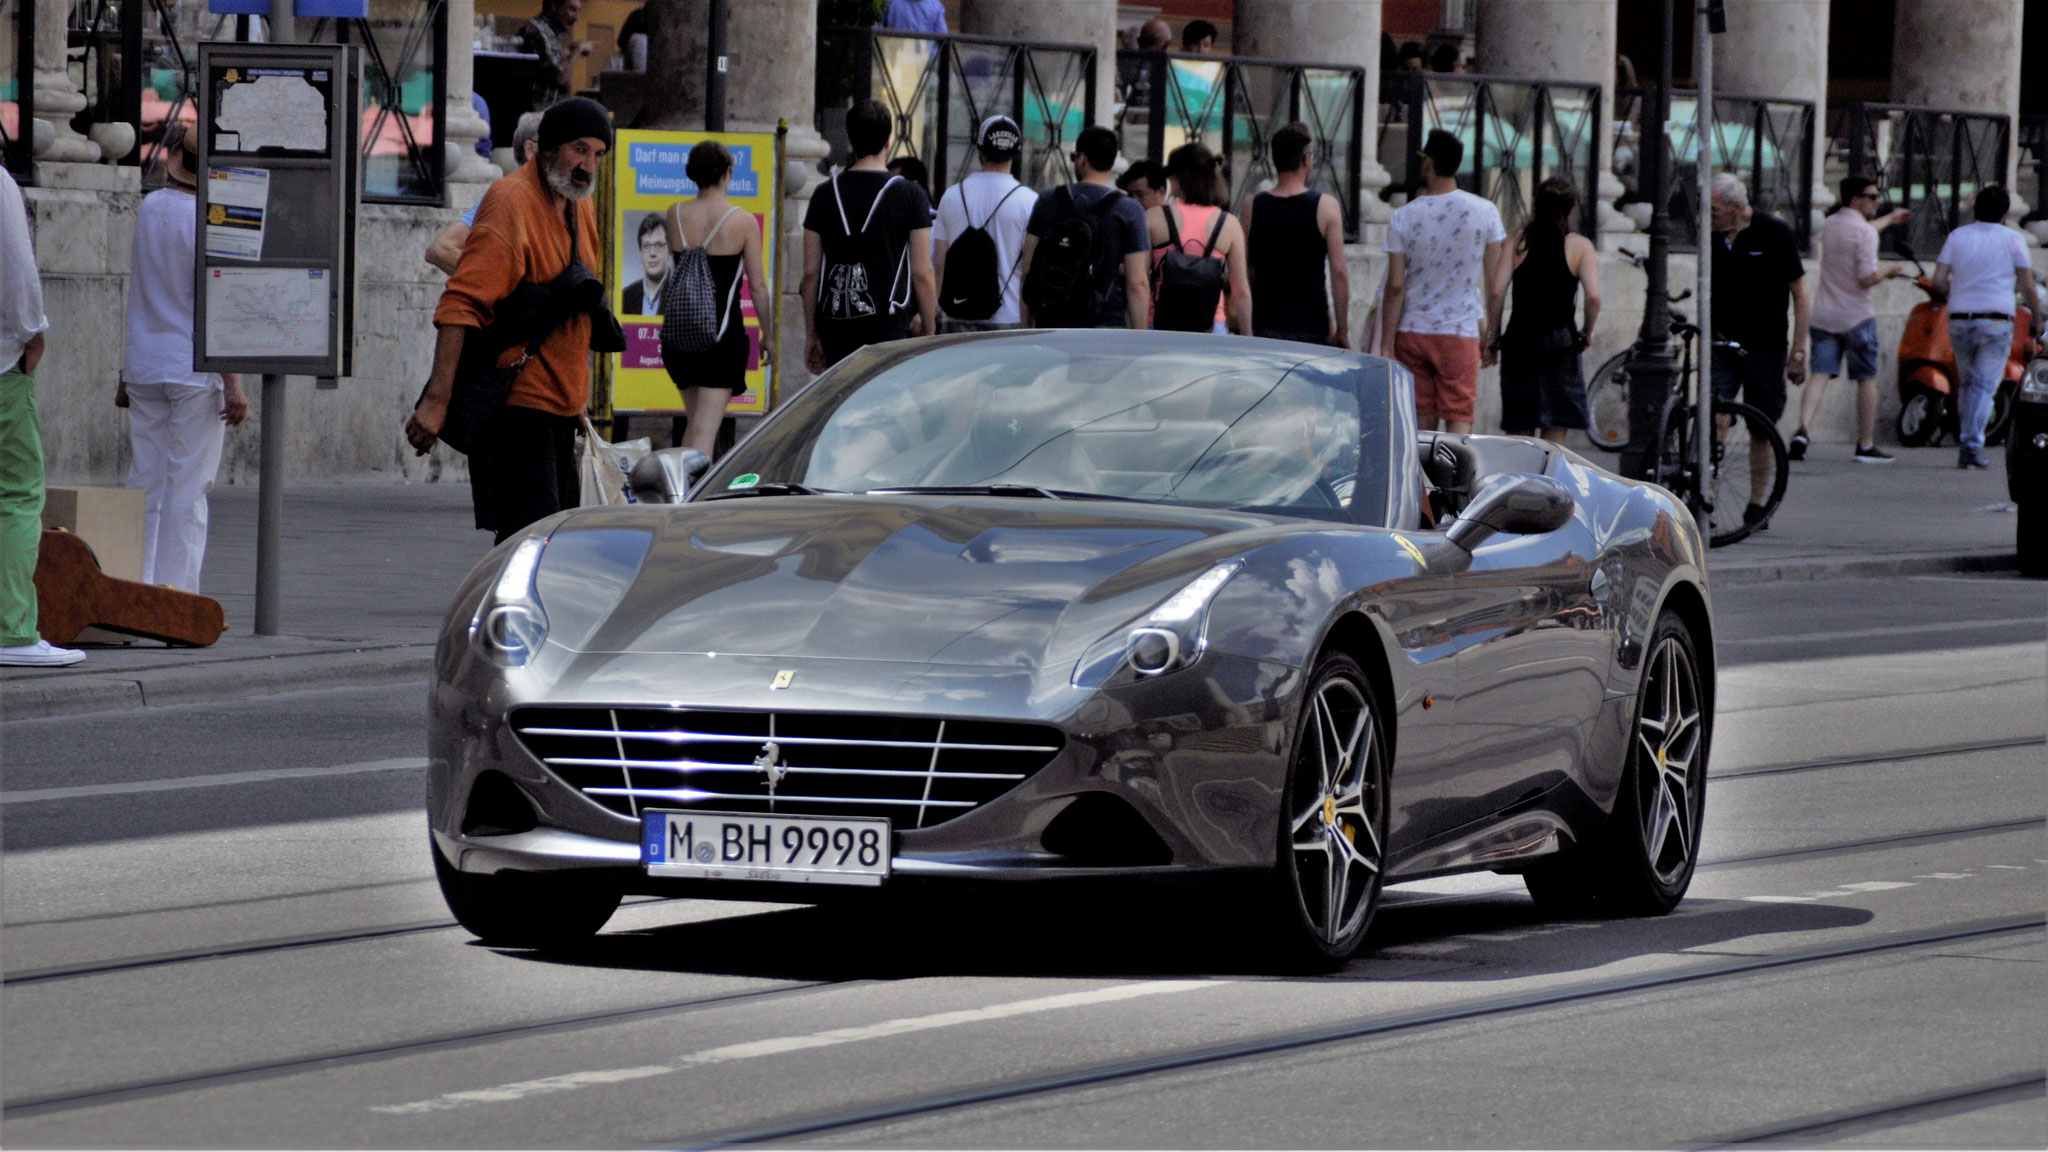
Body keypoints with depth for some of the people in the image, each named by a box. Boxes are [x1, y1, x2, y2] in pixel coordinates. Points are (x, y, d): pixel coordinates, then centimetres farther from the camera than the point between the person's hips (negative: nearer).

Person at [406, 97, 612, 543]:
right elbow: (460, 305, -22)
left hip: (560, 405, 9)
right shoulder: (511, 202, -16)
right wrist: (436, 400, -29)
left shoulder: (579, 206, 12)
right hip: (516, 402, -9)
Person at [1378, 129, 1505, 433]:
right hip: (1461, 331, -1)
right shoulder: (1485, 211, -2)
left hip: (1412, 334, 1)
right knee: (1459, 418, -3)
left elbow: (1395, 287, -5)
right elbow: (1494, 280, 1)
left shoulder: (1403, 217, -4)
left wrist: (1386, 345, -1)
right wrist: (1490, 331, 11)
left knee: (1421, 422, 6)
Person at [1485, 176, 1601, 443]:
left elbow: (1496, 293, -7)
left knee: (1519, 434, 7)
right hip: (1560, 346, -1)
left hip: (1518, 341, 1)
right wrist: (1587, 331, 5)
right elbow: (1593, 297, -12)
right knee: (1554, 437, 3)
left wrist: (1493, 335, 5)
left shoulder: (1517, 240, 2)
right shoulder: (1580, 246, -1)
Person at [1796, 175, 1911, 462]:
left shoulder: (1830, 225, 12)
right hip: (1855, 316, -6)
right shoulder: (1865, 233, -13)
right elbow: (1867, 278, -19)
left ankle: (1802, 430, -24)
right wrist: (1888, 272, 3)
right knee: (1867, 380, 6)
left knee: (1819, 374, -2)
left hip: (1824, 316, 6)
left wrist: (1888, 220, 48)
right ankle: (1866, 446, 11)